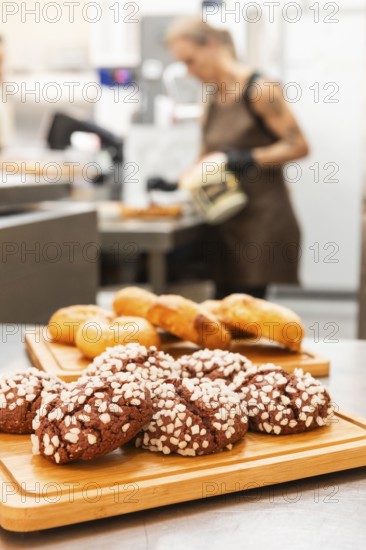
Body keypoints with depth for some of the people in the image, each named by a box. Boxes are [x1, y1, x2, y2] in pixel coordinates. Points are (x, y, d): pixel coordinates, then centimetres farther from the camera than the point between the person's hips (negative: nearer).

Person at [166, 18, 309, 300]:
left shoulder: (259, 89, -10)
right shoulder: (211, 99, 12)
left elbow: (299, 146, -12)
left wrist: (249, 158, -23)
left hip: (262, 219, -7)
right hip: (226, 219, 7)